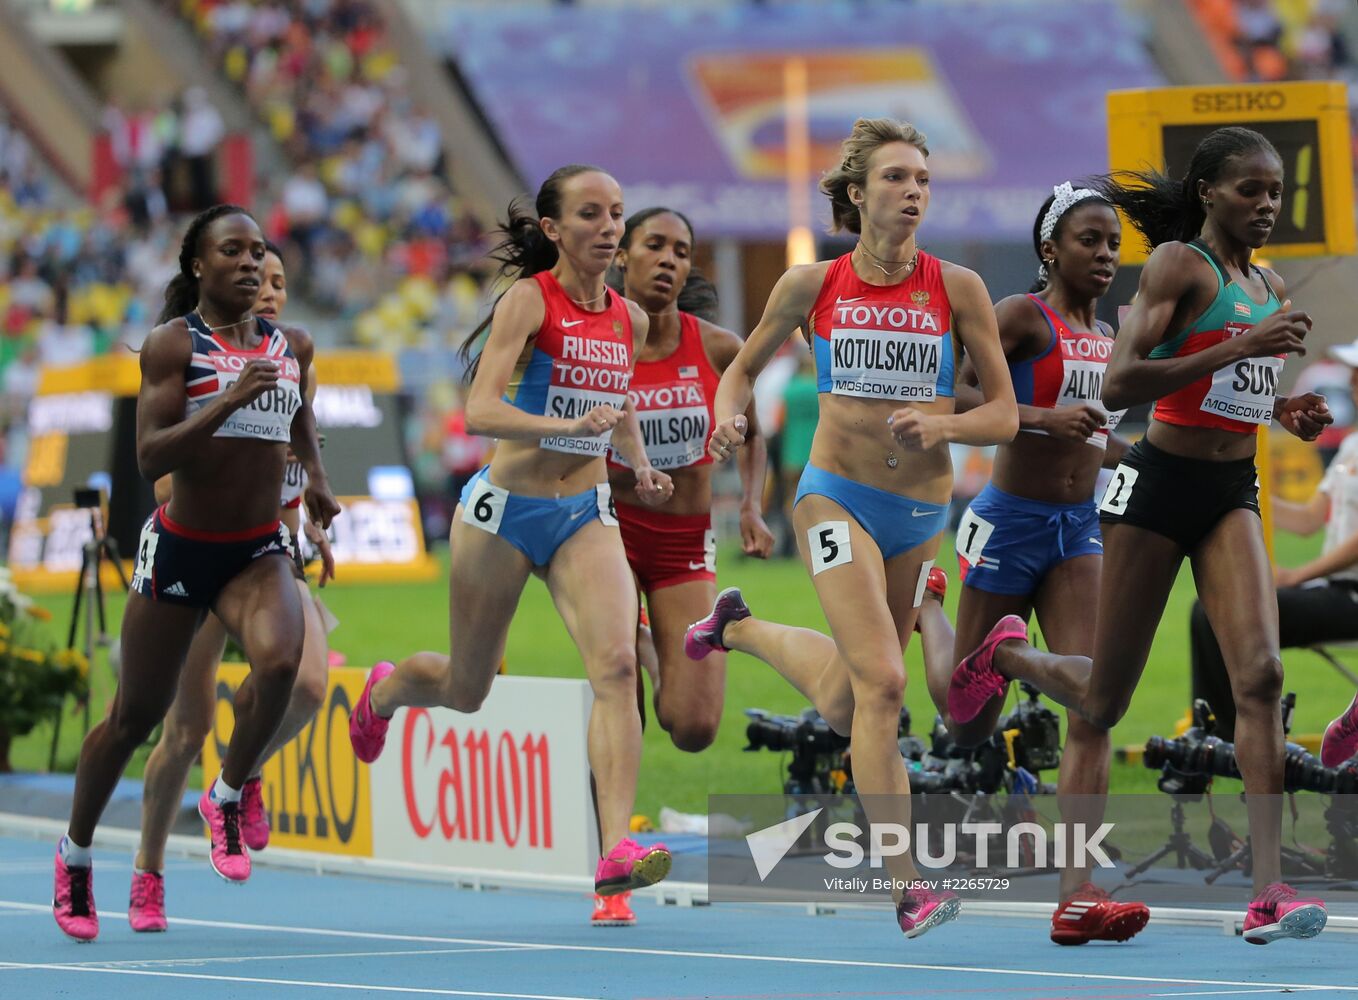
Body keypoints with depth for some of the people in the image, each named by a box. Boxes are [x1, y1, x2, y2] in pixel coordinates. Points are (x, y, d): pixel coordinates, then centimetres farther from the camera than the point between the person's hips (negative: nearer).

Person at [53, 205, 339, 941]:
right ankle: (75, 853, 29)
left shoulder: (291, 346, 6)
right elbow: (150, 455, -19)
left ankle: (227, 796, -3)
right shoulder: (173, 343, -9)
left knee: (279, 660, -29)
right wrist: (229, 401, -28)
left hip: (258, 550, 3)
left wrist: (316, 481, 9)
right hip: (180, 548, -3)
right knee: (135, 716, 7)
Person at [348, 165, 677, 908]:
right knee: (466, 690, 12)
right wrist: (569, 426, -38)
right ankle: (382, 692, 50)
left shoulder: (628, 319, 5)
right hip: (507, 506, -4)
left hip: (585, 514, 4)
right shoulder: (530, 301, -13)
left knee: (616, 665, -21)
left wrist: (641, 465, 8)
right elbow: (480, 410, -24)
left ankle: (616, 852, -29)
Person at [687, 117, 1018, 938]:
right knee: (882, 682, -20)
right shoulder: (812, 286, -3)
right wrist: (730, 415, -9)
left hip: (922, 512, 3)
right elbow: (746, 366, 13)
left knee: (846, 706, 15)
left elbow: (1005, 415, -1)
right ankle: (907, 885, -18)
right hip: (839, 497, -3)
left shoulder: (957, 288, -4)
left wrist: (943, 424, -21)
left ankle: (740, 628, 44)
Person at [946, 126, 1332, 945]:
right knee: (1104, 701, 7)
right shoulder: (1179, 264, -10)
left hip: (1234, 494, 5)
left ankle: (1269, 891, -21)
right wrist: (1239, 349, -26)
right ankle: (1005, 654, 42)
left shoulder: (1270, 289, 12)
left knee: (1260, 676, -16)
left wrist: (1285, 411, 6)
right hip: (1160, 485, -5)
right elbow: (1119, 385, -20)